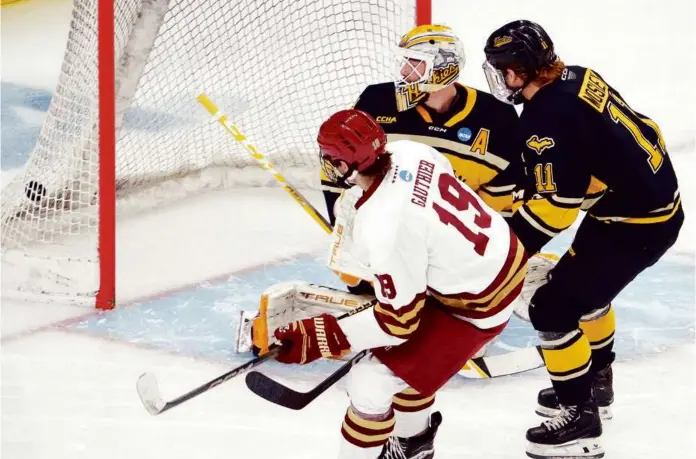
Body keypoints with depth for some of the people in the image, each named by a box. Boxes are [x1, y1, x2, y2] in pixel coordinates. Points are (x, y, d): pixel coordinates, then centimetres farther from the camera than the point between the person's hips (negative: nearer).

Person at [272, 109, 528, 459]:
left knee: (371, 382, -2)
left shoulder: (383, 231, -34)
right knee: (405, 357, 28)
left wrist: (318, 338, -21)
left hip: (476, 307, -9)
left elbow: (398, 321, -24)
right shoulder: (409, 151, -11)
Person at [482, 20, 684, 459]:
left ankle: (580, 419, 7)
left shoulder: (546, 120, -25)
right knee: (583, 284, 29)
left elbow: (555, 204, -23)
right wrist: (523, 199, 18)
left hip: (636, 225, -10)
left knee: (553, 309, -4)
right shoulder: (575, 78, 3)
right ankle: (596, 382, 46)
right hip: (655, 195, 10)